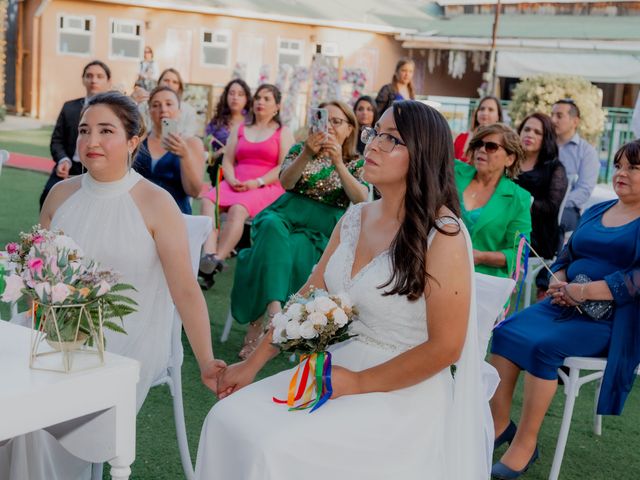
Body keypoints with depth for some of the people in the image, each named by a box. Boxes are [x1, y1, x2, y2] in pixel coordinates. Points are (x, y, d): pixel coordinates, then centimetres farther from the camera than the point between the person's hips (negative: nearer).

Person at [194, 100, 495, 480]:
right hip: (340, 365, 7)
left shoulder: (443, 234, -16)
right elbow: (309, 298, 11)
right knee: (229, 419, -8)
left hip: (403, 389, -6)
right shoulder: (354, 218, 6)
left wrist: (358, 384, -15)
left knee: (278, 449, -22)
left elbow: (445, 347, -16)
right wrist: (253, 363, 6)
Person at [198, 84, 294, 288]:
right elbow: (227, 161, 15)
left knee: (238, 209, -35)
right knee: (208, 201, -27)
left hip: (267, 187, -4)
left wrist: (257, 182, -13)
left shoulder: (283, 133, 12)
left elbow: (284, 168, -1)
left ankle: (218, 259, -41)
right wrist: (231, 180, -6)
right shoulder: (239, 129, 24)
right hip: (236, 184, 4)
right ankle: (208, 254, -43)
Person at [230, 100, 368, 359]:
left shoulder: (356, 162, 12)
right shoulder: (300, 148, 16)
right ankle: (274, 309, -49)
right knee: (272, 226, -37)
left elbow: (362, 201, -7)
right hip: (288, 214, 1)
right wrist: (307, 154, -20)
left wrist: (338, 162, -17)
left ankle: (257, 323, -32)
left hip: (324, 230, -1)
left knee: (291, 250, -34)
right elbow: (286, 182, -3)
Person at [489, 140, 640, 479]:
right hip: (567, 307, 7)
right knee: (506, 332, -14)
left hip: (612, 319, -7)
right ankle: (499, 422, -6)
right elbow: (565, 257, 18)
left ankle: (525, 443, -16)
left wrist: (584, 291, -22)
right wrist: (557, 282, -3)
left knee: (543, 346, -27)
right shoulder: (595, 212, 16)